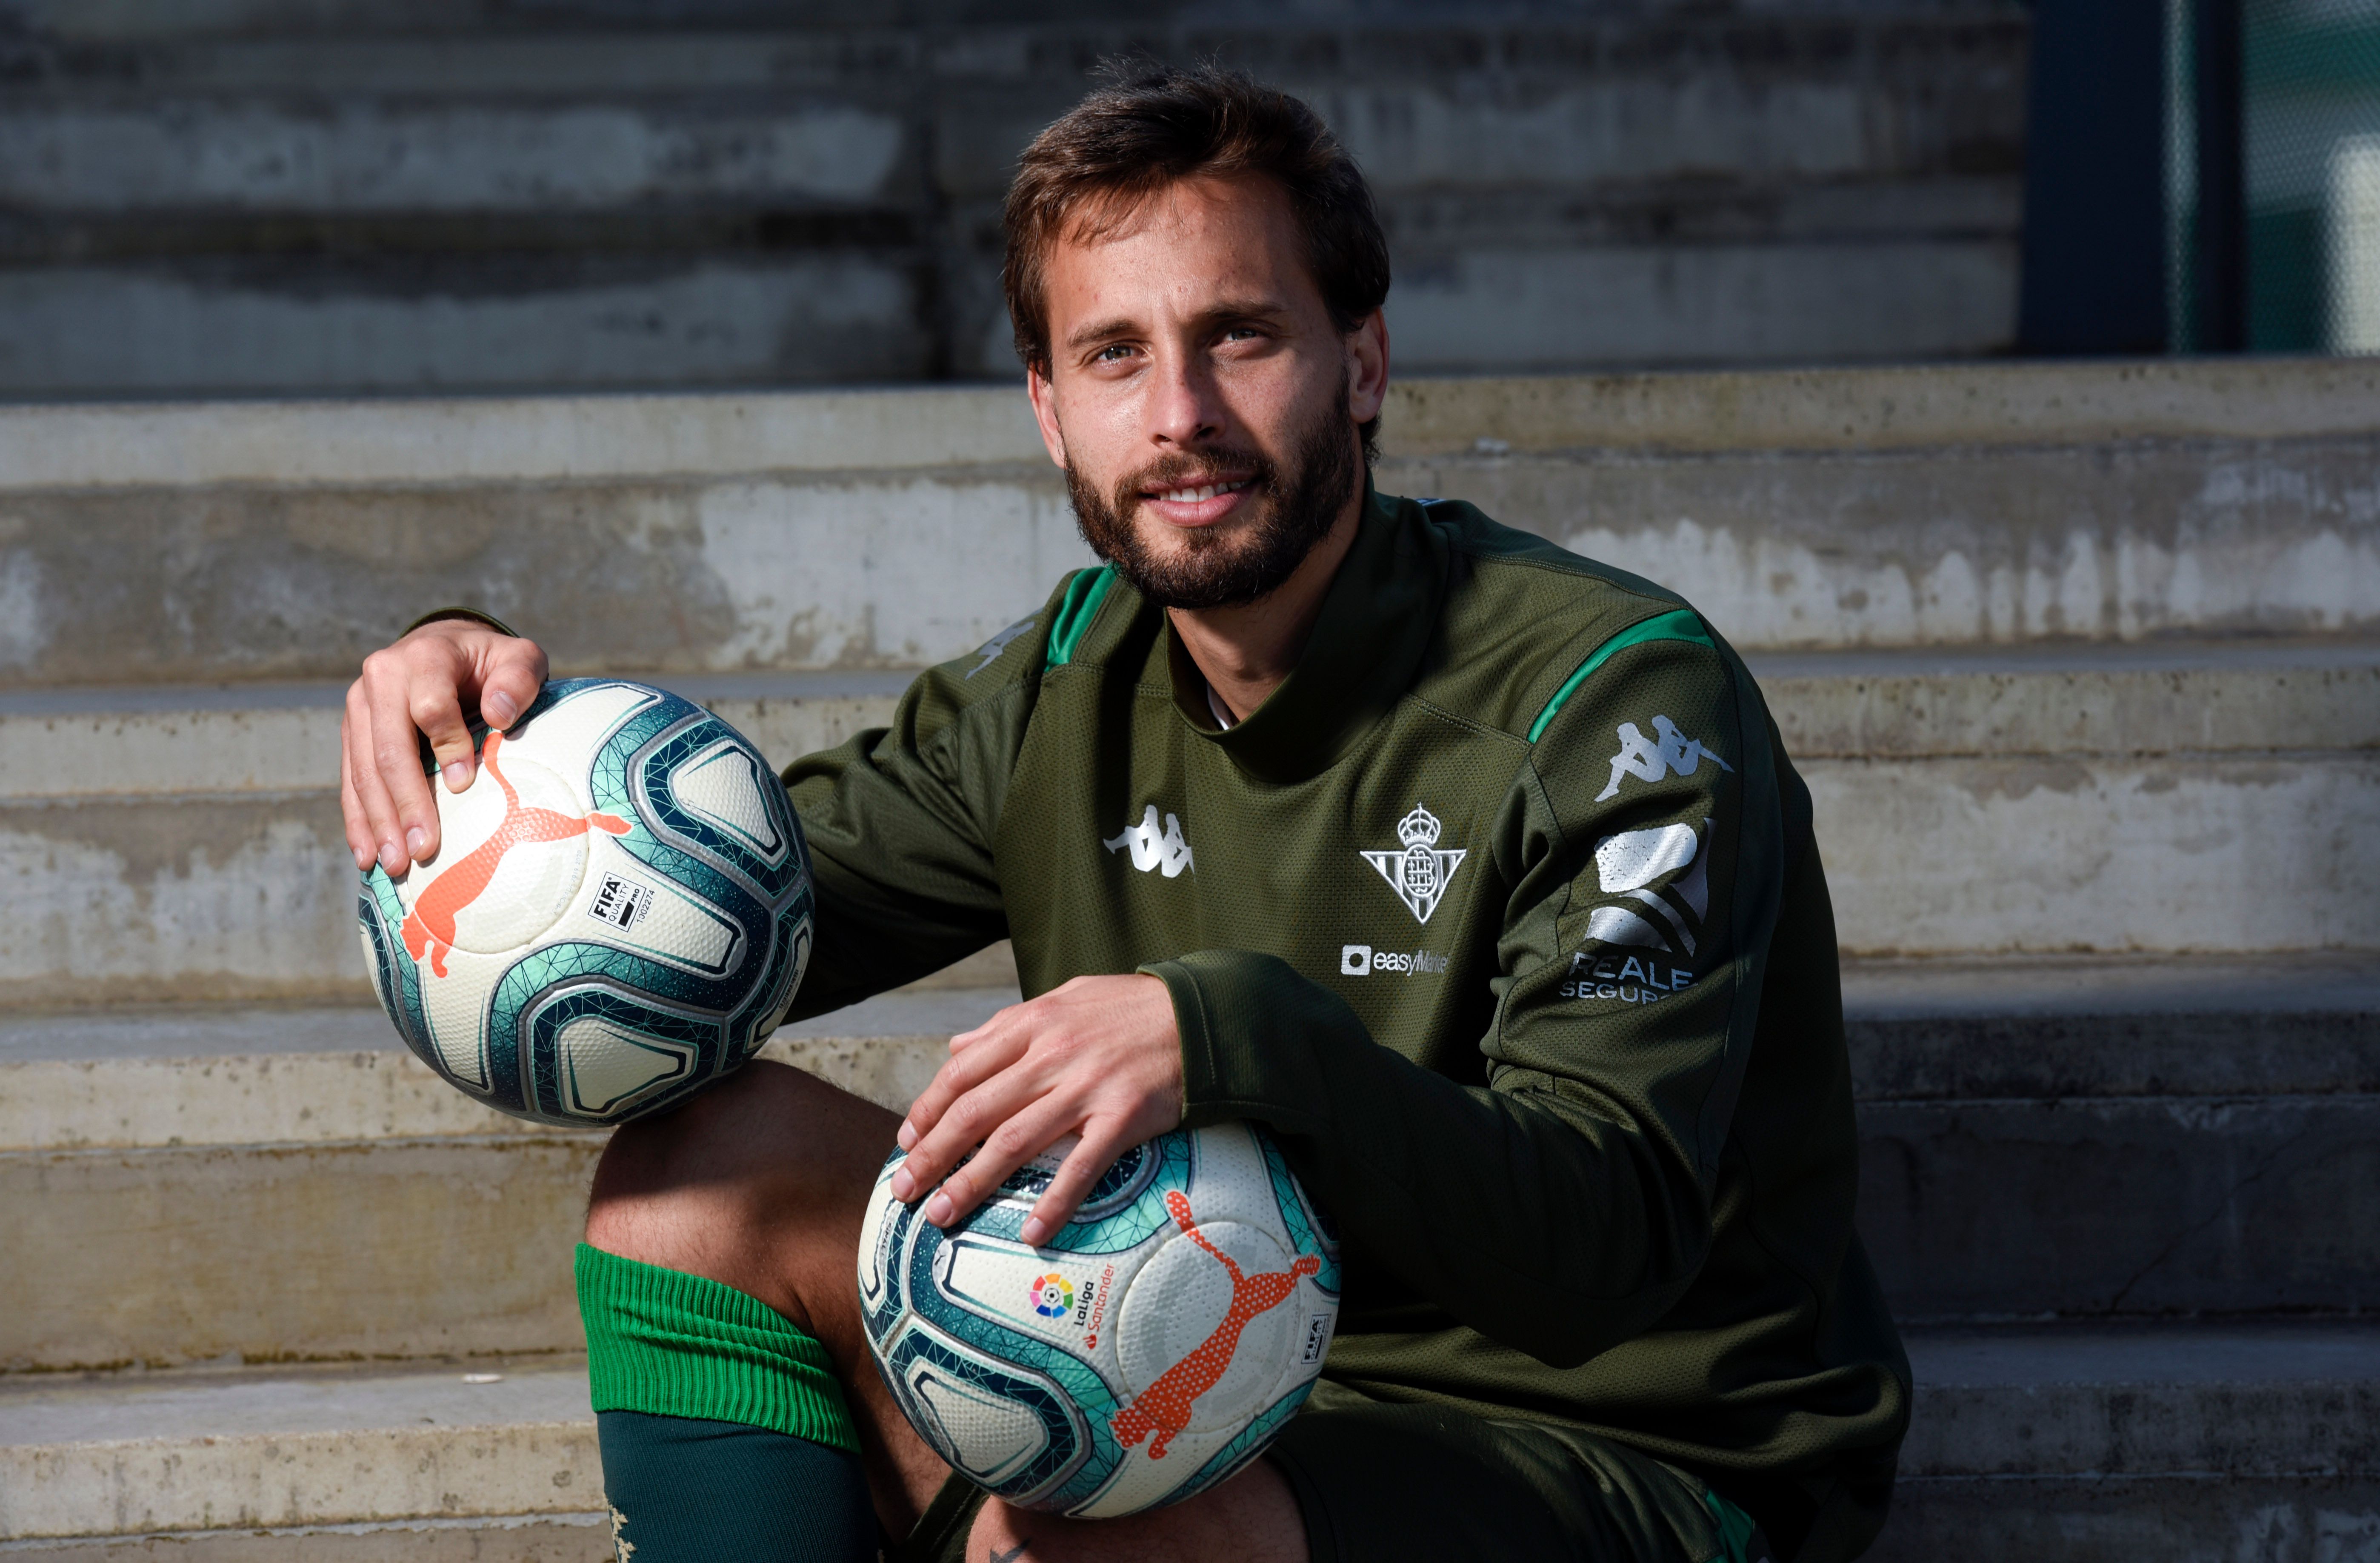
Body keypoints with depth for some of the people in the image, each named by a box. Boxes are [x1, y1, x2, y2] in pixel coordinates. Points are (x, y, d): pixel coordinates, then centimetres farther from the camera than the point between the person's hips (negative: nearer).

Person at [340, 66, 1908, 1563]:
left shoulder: (1618, 698, -17)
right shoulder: (1074, 685, 4)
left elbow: (1599, 1250, -28)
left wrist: (1235, 1037, -44)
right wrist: (487, 710, -9)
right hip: (1248, 1386, 7)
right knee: (706, 1157, -5)